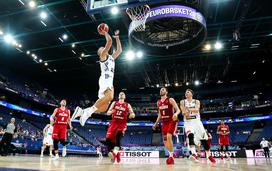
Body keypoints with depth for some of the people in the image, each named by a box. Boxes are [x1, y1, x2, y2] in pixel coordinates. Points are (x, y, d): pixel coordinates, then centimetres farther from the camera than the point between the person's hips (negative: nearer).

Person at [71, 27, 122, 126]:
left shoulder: (111, 57, 30)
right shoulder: (102, 55, 6)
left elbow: (119, 50, 36)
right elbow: (109, 42, -3)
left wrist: (117, 37, 37)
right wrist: (105, 32, 12)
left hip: (109, 82, 8)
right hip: (105, 80, -8)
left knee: (104, 107, 2)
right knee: (110, 96, -36)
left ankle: (83, 111, 6)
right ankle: (89, 111, -28)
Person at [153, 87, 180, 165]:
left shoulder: (170, 100, -7)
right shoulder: (158, 102, 11)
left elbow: (178, 110, -13)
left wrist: (176, 114, -35)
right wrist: (156, 123, 16)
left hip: (172, 121, -6)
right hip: (164, 122, 7)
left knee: (169, 137, -23)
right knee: (165, 140, 6)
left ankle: (171, 156, -11)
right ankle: (171, 154, 26)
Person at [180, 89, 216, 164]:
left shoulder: (196, 101, 5)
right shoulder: (183, 102, 7)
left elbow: (196, 109, -16)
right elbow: (183, 112, -7)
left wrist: (189, 109, -36)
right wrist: (185, 113, -32)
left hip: (196, 121, 1)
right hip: (188, 122, -1)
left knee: (204, 139, 0)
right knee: (190, 135, -29)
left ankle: (209, 155, 19)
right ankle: (194, 154, -40)